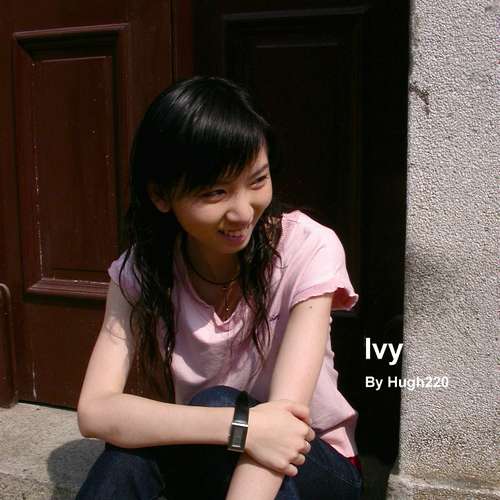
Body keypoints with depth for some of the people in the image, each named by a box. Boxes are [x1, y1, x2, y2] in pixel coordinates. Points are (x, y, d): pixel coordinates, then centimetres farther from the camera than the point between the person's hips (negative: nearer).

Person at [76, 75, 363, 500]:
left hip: (316, 464, 0)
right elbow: (95, 411, -24)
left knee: (216, 404, -31)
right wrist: (240, 427, -36)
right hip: (203, 463, 1)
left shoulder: (307, 249, -20)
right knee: (126, 459, -31)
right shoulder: (140, 271, -12)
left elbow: (285, 412, -29)